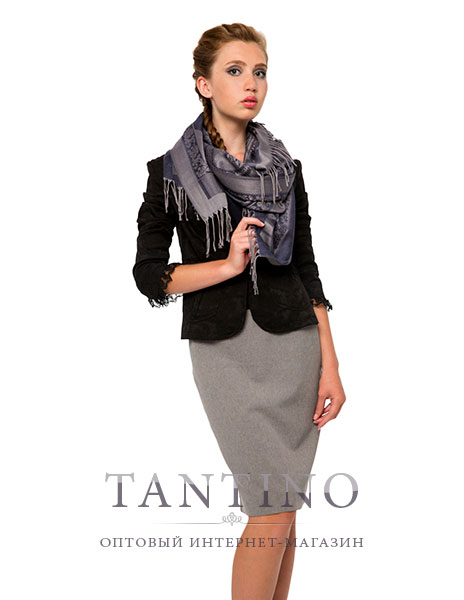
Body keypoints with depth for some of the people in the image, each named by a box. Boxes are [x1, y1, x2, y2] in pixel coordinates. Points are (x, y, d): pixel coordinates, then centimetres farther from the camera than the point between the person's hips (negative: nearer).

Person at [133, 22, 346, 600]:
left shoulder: (283, 167, 9)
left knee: (279, 509, 7)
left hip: (293, 341, 3)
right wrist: (230, 264, -15)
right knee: (274, 509, -7)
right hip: (224, 350, -3)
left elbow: (306, 270, 9)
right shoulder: (172, 171, -1)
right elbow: (149, 274, -2)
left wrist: (329, 364, 3)